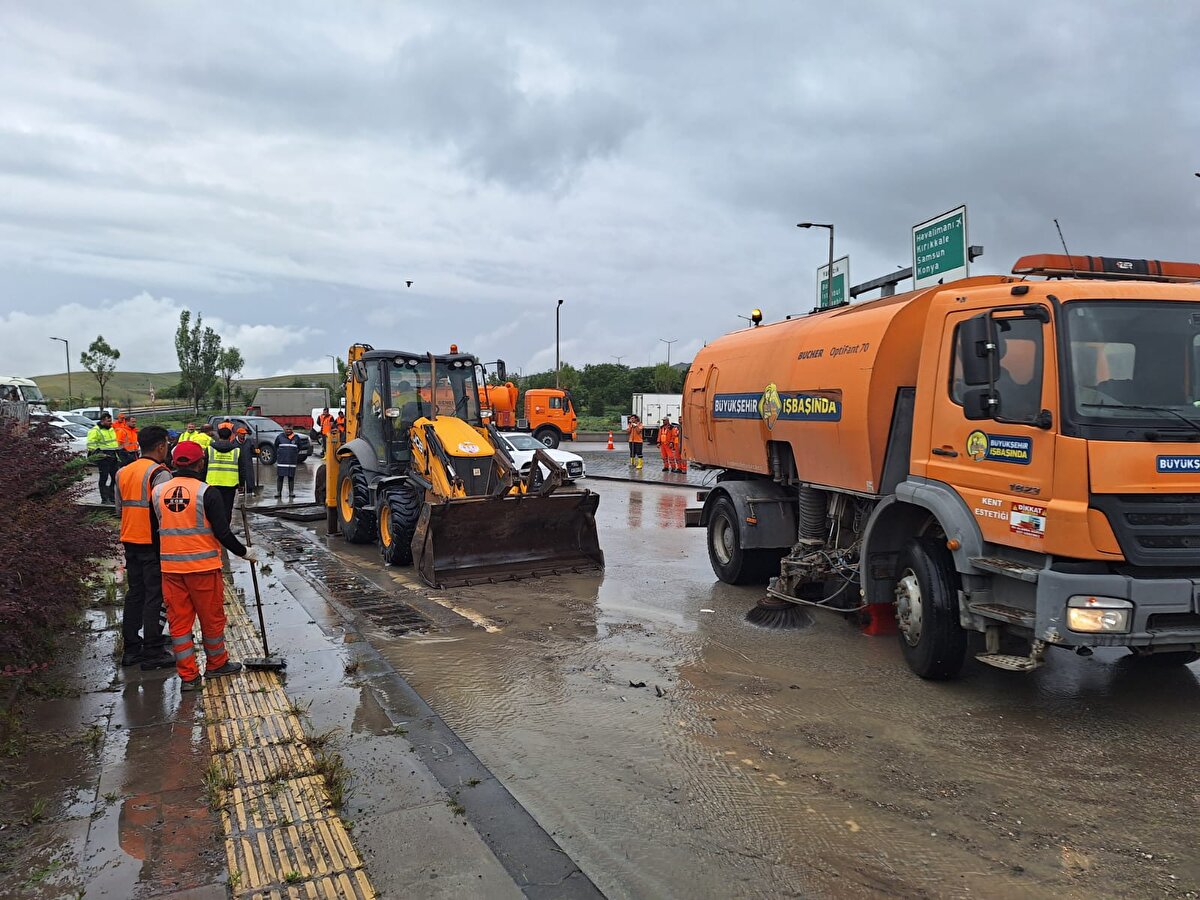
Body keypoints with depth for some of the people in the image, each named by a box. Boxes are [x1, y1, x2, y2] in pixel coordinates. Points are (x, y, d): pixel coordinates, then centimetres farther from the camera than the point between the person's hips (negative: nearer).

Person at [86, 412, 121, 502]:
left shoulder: (111, 429, 17)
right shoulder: (95, 431, -9)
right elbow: (91, 444, -14)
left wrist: (117, 451, 26)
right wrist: (97, 452, -20)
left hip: (112, 457, 8)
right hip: (103, 458, -8)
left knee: (115, 477, 11)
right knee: (104, 478, -5)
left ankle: (112, 498, 22)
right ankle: (104, 499, -3)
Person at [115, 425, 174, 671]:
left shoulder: (123, 472, 11)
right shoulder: (159, 473, -15)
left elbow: (120, 510, 17)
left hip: (130, 541, 8)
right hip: (154, 543, -8)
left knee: (134, 593, 16)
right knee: (155, 596, -1)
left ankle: (131, 648, 22)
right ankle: (153, 652, 3)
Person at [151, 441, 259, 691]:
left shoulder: (158, 492, 3)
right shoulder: (206, 492, -12)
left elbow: (154, 531, 13)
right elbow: (222, 533, -14)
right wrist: (244, 552, 0)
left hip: (170, 567, 5)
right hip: (203, 566, -4)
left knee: (179, 621, 10)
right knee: (212, 618, 12)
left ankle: (188, 676, 13)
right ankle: (216, 665, 28)